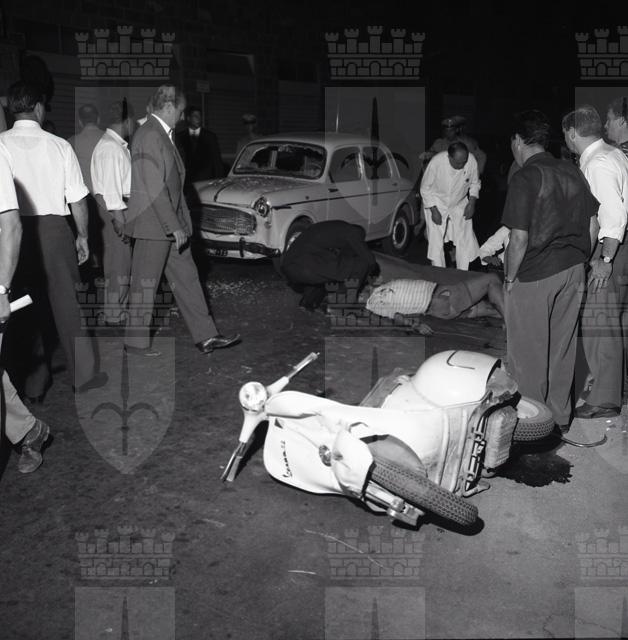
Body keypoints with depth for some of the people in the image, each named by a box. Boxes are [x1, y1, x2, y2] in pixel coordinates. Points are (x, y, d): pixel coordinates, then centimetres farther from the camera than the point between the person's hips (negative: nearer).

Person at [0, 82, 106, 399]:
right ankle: (83, 373, 17)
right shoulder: (59, 146, -4)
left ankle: (35, 377, 20)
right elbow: (77, 198, -1)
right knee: (65, 301, 8)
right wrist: (82, 236, 10)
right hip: (53, 228, -1)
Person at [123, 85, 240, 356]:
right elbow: (155, 188, -22)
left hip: (171, 223, 10)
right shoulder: (149, 136, -17)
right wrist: (174, 226, -22)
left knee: (186, 278, 11)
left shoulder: (163, 135, 15)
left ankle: (206, 337, 17)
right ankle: (136, 342, 14)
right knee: (145, 284, 1)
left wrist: (179, 223, 18)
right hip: (153, 225, -10)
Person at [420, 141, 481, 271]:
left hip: (460, 206, 3)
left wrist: (472, 203, -10)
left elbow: (474, 183, 1)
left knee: (466, 241, 0)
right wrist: (434, 211, -16)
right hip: (437, 205, -3)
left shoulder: (471, 161, -20)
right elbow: (425, 188, -15)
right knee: (436, 243, -4)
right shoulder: (437, 162, -29)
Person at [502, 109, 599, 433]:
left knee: (528, 354, 7)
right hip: (572, 272, 7)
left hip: (533, 275, -7)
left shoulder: (525, 178, -15)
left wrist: (509, 278, -8)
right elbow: (593, 227, 8)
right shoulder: (572, 172, 6)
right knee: (562, 349, 17)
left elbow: (520, 239, -20)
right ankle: (560, 418, 30)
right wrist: (577, 262, 17)